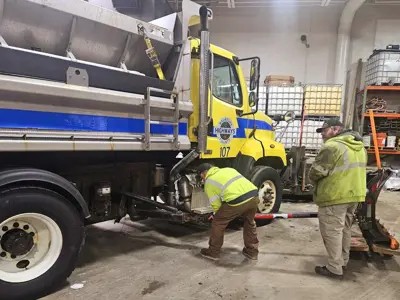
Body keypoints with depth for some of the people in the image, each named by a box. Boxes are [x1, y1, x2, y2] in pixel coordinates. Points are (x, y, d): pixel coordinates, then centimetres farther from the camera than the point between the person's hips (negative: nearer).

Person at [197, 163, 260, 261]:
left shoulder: (208, 183, 13)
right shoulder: (228, 169, 31)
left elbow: (216, 205, 10)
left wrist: (221, 215, 31)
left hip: (237, 201, -6)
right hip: (254, 195, 7)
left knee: (218, 222, 16)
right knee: (250, 222, 32)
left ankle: (213, 252, 27)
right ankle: (252, 251, 39)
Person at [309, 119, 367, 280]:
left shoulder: (331, 146, -18)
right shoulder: (359, 147, 13)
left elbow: (315, 172, -16)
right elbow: (355, 171, 18)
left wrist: (319, 186, 3)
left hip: (335, 197, -9)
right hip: (354, 194, 9)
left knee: (332, 232, 1)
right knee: (345, 229, 20)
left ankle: (335, 269, 9)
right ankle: (343, 261, 34)